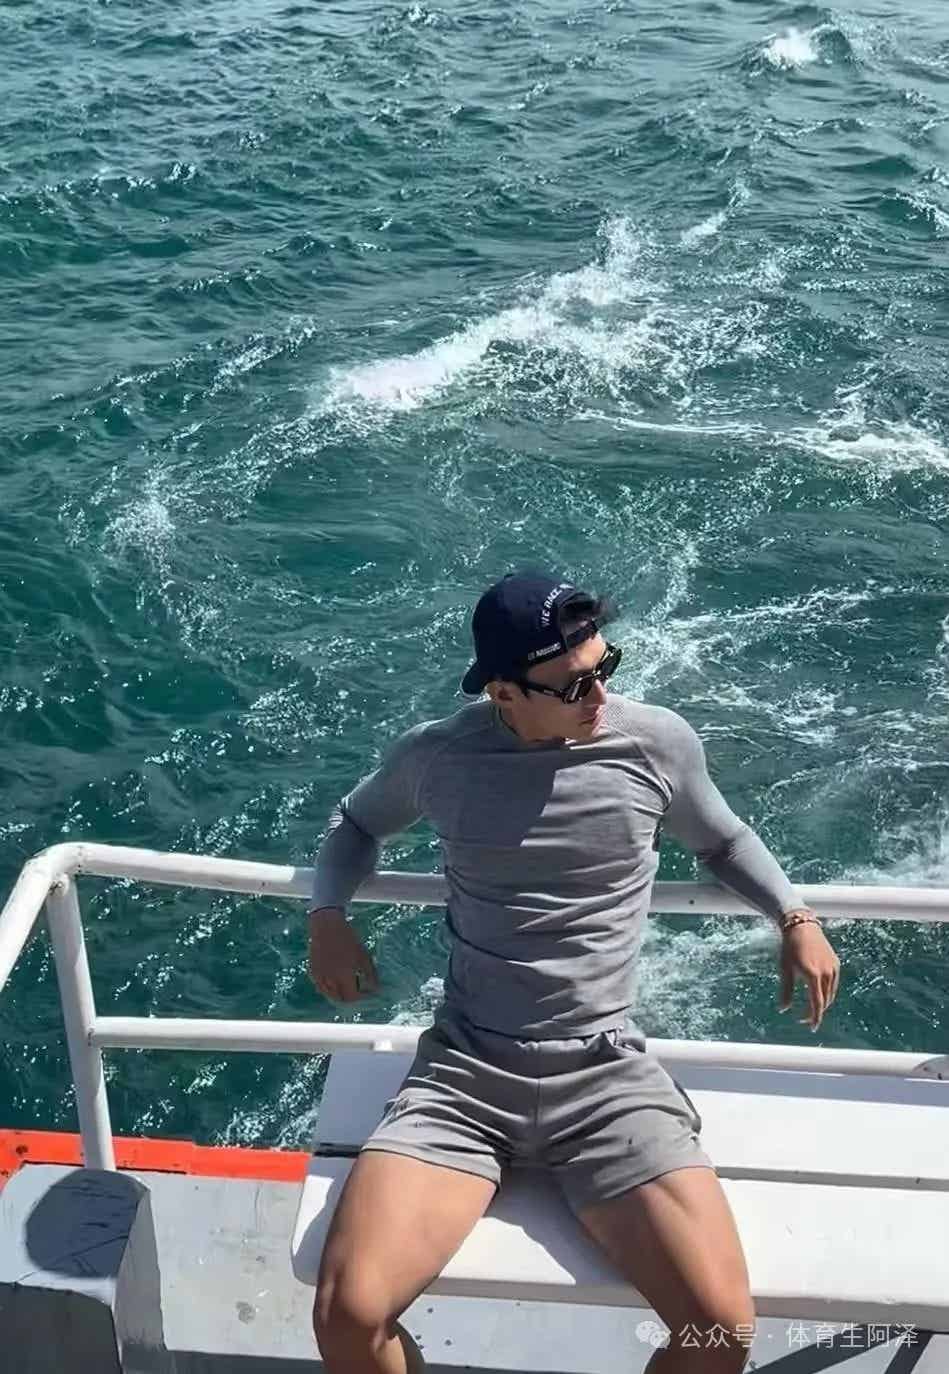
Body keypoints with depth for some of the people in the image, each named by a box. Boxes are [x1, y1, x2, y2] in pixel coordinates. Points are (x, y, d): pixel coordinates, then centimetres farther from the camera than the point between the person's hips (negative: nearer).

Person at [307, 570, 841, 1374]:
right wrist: (329, 917, 2)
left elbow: (721, 839, 19)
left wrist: (796, 917, 5)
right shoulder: (435, 756, -3)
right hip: (464, 1071, 0)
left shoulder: (659, 743, -3)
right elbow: (357, 824, 20)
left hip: (606, 1074, 0)